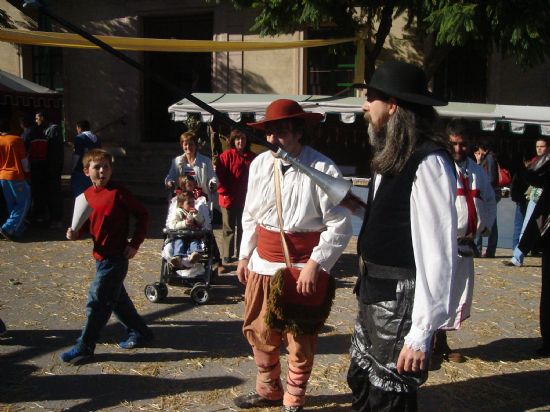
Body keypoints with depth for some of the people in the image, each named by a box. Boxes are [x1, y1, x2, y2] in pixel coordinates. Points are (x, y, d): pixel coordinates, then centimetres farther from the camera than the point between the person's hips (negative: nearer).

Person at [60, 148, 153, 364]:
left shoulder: (119, 192, -14)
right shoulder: (86, 196, 6)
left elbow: (142, 215, -9)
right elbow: (87, 224, 15)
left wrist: (135, 243, -12)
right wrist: (75, 233, -6)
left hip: (116, 257, -8)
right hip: (100, 256, 8)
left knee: (97, 301, -3)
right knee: (116, 298, 18)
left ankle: (84, 346, 9)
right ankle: (139, 332, 34)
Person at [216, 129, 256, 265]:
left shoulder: (252, 157, 4)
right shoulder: (226, 155, -7)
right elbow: (220, 176, -9)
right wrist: (224, 194, -13)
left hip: (245, 199, 4)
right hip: (229, 199, -4)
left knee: (243, 227, 13)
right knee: (229, 228, 4)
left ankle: (241, 254, 23)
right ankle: (227, 256, 11)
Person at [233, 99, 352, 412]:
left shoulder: (322, 170, -16)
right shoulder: (259, 164, 4)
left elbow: (340, 224, -16)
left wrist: (315, 264, -20)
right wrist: (244, 256, 13)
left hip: (302, 268, -6)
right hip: (261, 266, 6)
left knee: (300, 341, 10)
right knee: (260, 334, 18)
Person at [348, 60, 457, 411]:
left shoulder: (428, 163, -20)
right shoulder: (392, 157, 8)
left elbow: (438, 253, -22)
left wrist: (422, 333, -21)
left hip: (403, 303, -9)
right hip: (374, 296, 9)